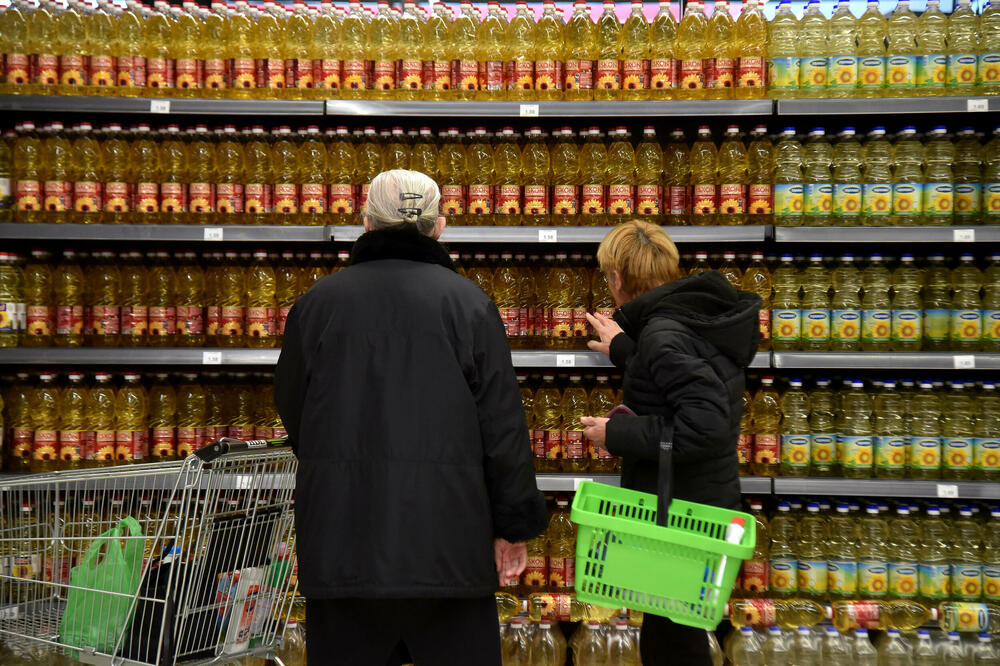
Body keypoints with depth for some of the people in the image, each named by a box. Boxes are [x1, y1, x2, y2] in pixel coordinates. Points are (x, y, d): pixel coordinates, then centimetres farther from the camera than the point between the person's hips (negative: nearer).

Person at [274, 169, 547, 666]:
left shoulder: (317, 302, 2)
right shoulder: (467, 302, -4)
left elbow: (291, 409, 13)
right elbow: (502, 424, -4)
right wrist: (514, 526, 4)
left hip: (340, 534, 2)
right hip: (446, 532, -1)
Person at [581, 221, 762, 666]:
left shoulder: (664, 333, -21)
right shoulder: (699, 317, 7)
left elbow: (704, 424, -30)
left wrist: (618, 434, -21)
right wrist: (625, 350, 21)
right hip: (707, 501, 10)